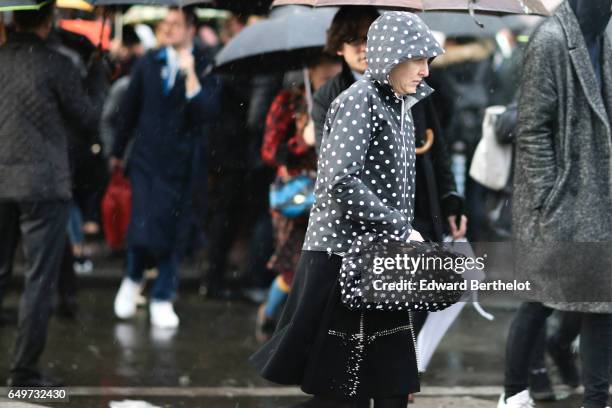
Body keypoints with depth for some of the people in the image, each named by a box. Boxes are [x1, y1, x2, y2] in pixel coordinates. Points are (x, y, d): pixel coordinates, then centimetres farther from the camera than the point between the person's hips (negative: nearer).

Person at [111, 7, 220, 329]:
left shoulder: (203, 69, -4)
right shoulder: (149, 64, 4)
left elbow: (206, 113, -16)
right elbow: (130, 109, 13)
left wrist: (190, 74, -23)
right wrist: (117, 151, 20)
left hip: (180, 166, -1)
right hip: (146, 160, 1)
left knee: (172, 235, 4)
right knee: (142, 233, -9)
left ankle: (162, 300, 18)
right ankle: (133, 280, 20)